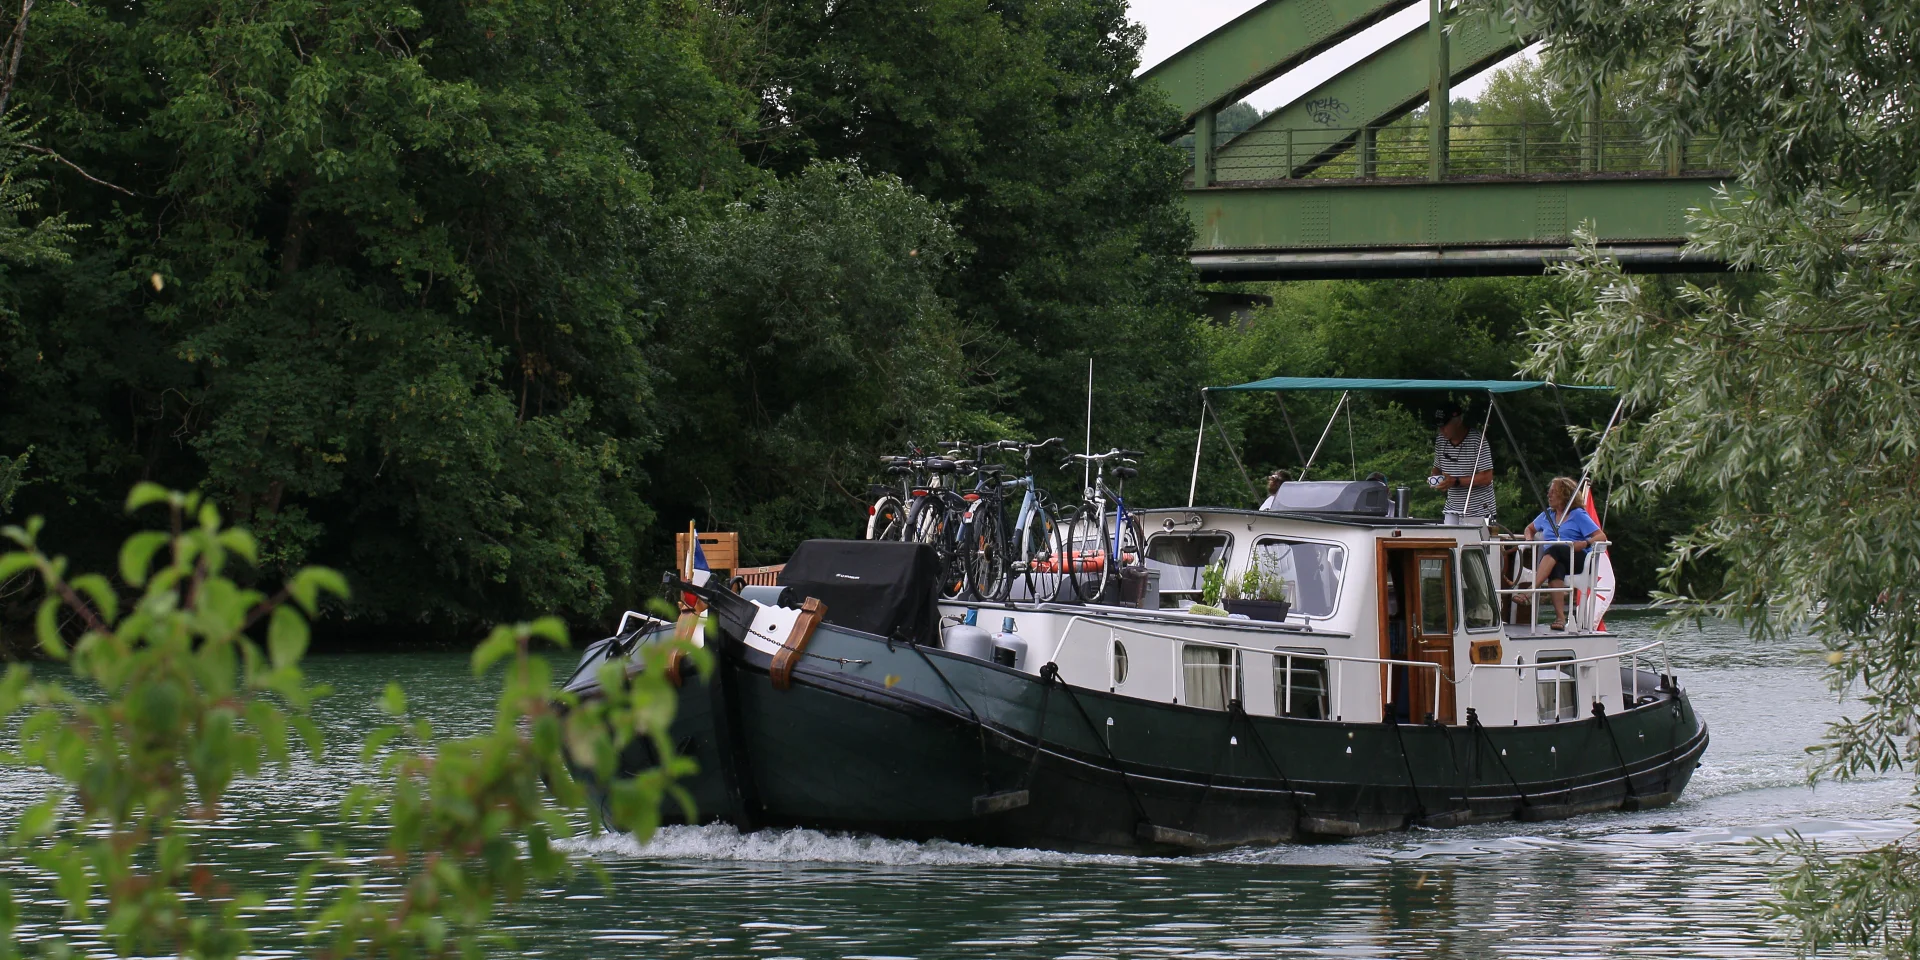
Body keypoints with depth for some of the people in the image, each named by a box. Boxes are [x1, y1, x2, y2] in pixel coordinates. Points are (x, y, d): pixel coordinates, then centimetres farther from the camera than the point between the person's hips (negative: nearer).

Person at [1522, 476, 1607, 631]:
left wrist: (1585, 543, -21)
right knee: (1555, 568, -36)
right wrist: (1529, 538, 17)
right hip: (1552, 560, 3)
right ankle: (1560, 617, -51)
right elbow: (1530, 528, 41)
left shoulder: (1578, 515, 8)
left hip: (1576, 559, -3)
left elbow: (1602, 537, -1)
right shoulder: (1547, 514, 25)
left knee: (1554, 549, -37)